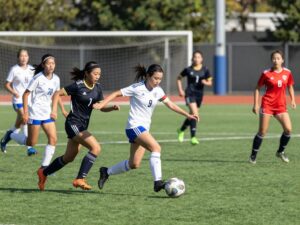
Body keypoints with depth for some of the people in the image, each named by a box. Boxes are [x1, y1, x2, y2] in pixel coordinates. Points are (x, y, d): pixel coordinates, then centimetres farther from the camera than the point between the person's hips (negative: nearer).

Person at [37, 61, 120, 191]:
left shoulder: (97, 88, 6)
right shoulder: (78, 86, -14)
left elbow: (102, 107, 11)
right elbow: (57, 94, -9)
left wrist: (113, 108, -9)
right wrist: (54, 110, -20)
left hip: (83, 126, 8)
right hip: (73, 124, -8)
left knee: (69, 158, 17)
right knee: (95, 148, -22)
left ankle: (44, 173, 37)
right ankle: (80, 179, -17)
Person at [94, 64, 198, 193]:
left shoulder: (157, 91, 5)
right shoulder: (137, 88, -13)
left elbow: (171, 105, 11)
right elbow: (116, 94, -9)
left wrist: (187, 115, 4)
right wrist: (101, 105, -20)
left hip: (144, 128, 8)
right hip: (134, 126, -8)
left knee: (134, 164, 10)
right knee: (156, 147, -27)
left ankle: (106, 172, 30)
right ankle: (158, 182, -33)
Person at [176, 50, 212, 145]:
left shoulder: (205, 70, 2)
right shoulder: (188, 69, -3)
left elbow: (210, 82, 6)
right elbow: (179, 78, 11)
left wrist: (206, 82, -17)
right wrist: (180, 90, 1)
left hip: (199, 94, 4)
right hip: (190, 93, -4)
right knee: (194, 114, -20)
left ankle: (181, 130, 43)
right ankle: (193, 137, -20)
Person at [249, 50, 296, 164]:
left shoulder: (287, 73, 4)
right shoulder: (266, 73, -5)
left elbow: (290, 86, 18)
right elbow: (257, 88, 2)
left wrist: (292, 100, 5)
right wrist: (256, 104, -4)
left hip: (281, 105, 3)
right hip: (267, 104, -3)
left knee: (288, 129, -10)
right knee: (262, 132, -4)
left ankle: (280, 151, 13)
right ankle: (253, 155, 9)